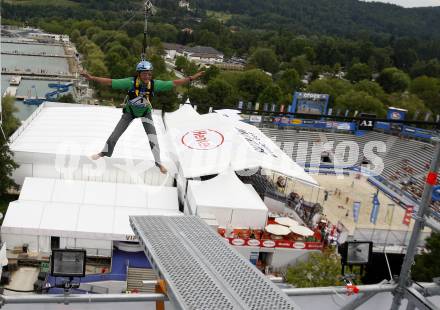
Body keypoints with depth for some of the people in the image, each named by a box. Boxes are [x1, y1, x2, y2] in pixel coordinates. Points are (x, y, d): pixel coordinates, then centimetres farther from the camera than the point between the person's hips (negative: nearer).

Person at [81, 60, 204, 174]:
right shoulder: (130, 82, -33)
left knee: (153, 139, -8)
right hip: (130, 111, 0)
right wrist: (91, 78, -37)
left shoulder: (154, 84, -29)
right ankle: (104, 153, 31)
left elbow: (174, 83, -23)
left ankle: (158, 162, 13)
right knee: (115, 134, 4)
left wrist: (191, 78, -25)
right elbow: (110, 82, -32)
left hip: (145, 112, 0)